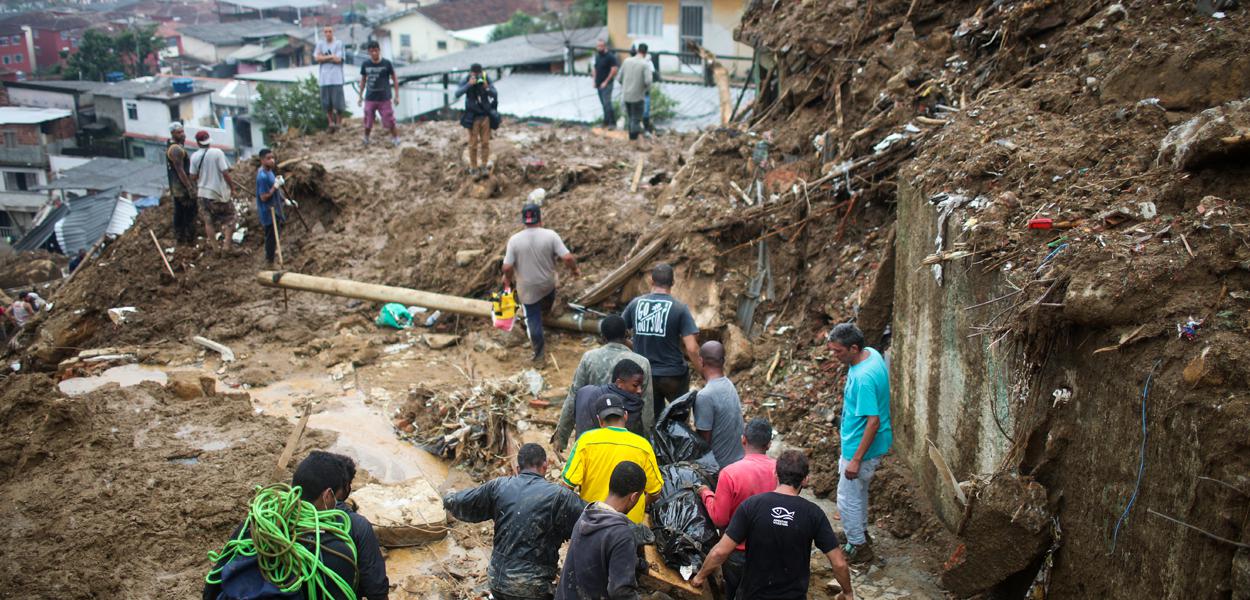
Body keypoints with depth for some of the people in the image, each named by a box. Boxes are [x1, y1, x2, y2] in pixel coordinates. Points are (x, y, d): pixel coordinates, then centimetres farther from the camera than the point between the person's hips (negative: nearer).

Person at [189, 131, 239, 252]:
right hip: (220, 192, -3)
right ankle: (226, 244, 7)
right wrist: (232, 186, -4)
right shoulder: (217, 152, -15)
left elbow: (194, 176, 1)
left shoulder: (194, 156, -4)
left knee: (209, 221, 15)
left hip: (204, 193, 3)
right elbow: (225, 172, -16)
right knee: (228, 219, 12)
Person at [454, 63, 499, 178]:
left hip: (486, 116, 1)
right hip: (473, 117, -1)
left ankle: (484, 166, 16)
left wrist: (487, 88, -26)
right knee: (473, 144, 2)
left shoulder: (486, 80, -5)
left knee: (485, 142, 3)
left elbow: (495, 95, -7)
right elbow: (457, 94, -20)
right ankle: (473, 168, 14)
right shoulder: (466, 81, -9)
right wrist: (469, 84, -31)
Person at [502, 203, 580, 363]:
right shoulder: (550, 235, -19)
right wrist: (575, 269, 0)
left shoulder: (515, 240, -18)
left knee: (533, 318, 14)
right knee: (548, 298, 36)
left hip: (527, 288, -1)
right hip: (547, 283, 1)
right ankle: (546, 308, 67)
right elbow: (568, 257, -20)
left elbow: (507, 267, -16)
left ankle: (539, 352, 21)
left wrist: (508, 279, 6)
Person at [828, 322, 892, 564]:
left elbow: (873, 421, -31)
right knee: (859, 491, 27)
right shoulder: (871, 353, -4)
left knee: (848, 500, 7)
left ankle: (859, 549, 22)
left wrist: (856, 460, -26)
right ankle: (861, 533, 46)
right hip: (873, 443, 10)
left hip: (861, 447, -10)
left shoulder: (864, 377, -33)